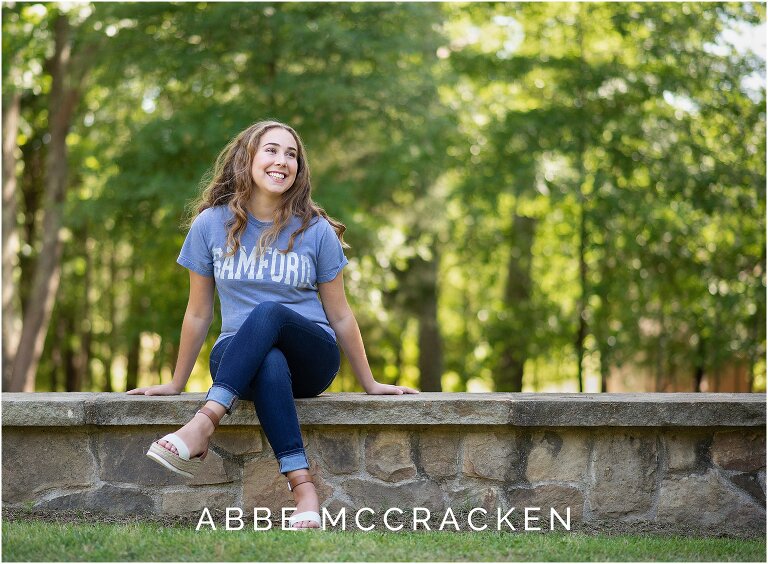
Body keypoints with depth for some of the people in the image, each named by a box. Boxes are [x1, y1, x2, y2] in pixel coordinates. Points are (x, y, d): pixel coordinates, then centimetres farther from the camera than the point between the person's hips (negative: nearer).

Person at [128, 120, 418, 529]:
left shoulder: (316, 231, 0)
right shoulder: (212, 224, 1)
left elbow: (340, 316, 7)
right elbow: (199, 313, 8)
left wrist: (370, 385, 10)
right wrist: (176, 384, 13)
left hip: (312, 359, 0)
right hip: (236, 361, 0)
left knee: (268, 313, -34)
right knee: (270, 365, -37)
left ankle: (204, 423, -44)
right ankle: (302, 486, -44)